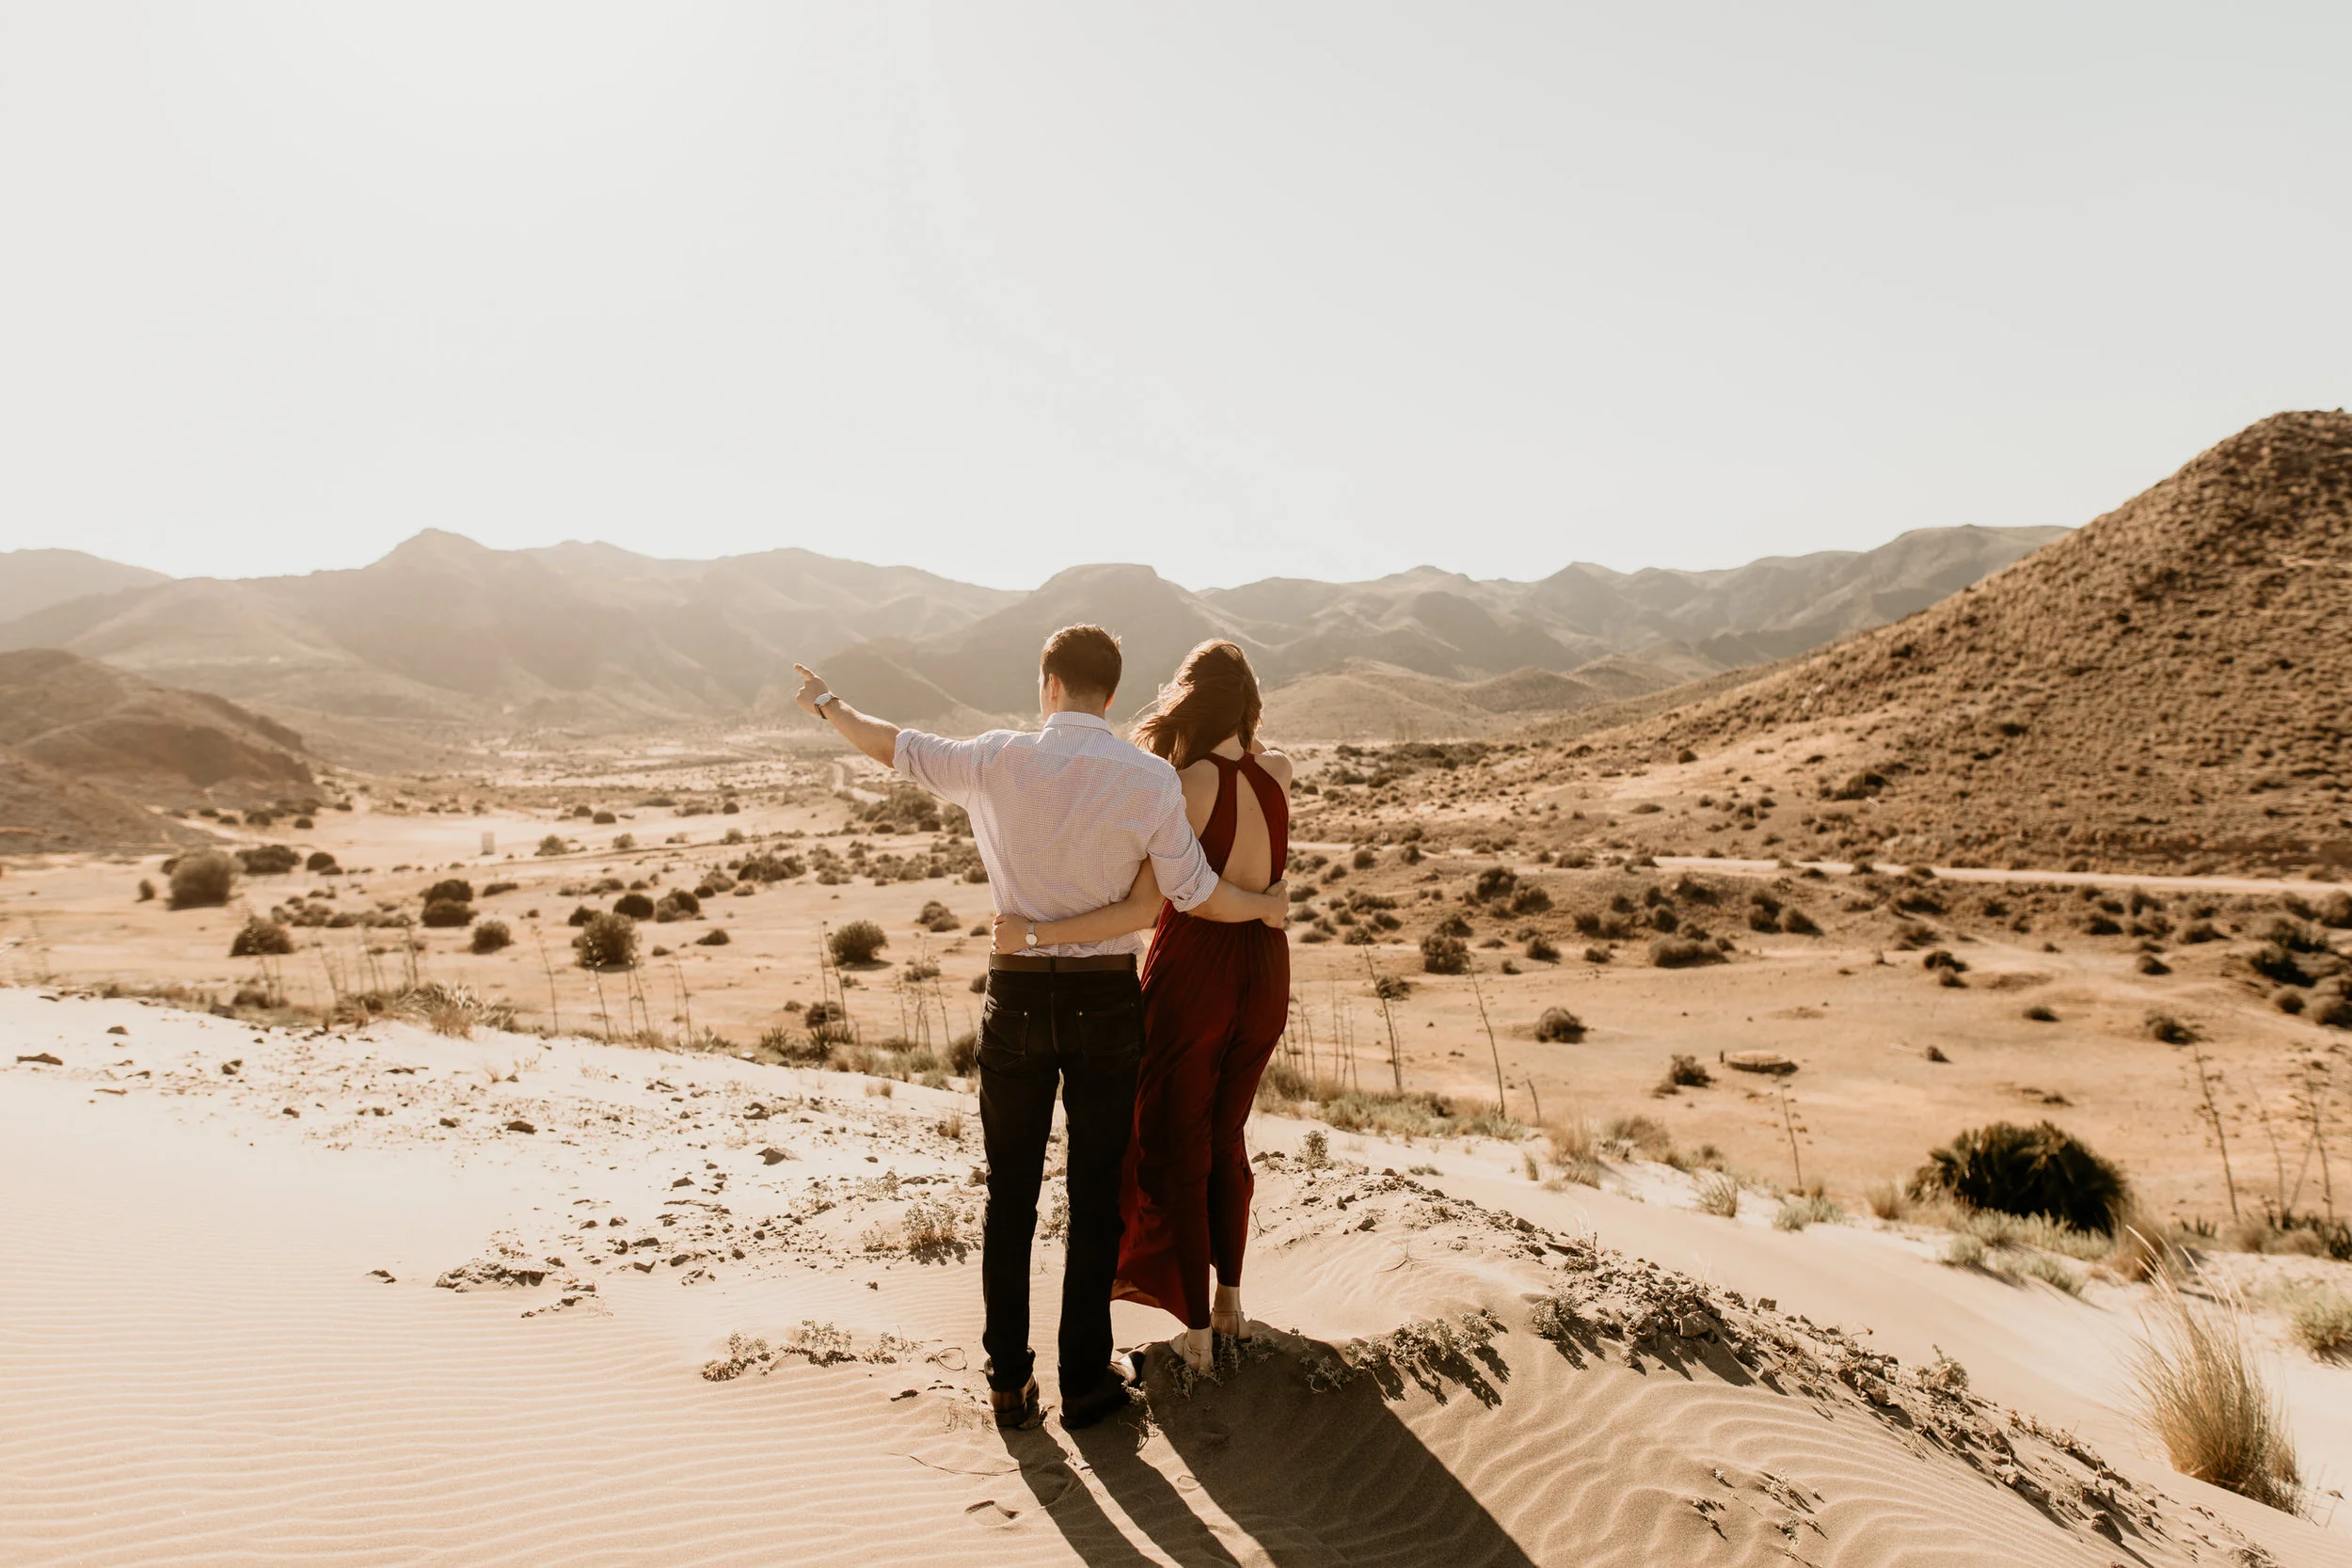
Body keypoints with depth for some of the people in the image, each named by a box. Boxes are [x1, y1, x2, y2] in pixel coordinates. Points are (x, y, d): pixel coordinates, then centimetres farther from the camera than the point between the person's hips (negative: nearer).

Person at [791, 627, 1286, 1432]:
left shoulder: (998, 760, -7)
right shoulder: (1149, 778, -10)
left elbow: (894, 746, 7)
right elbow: (1197, 894, -6)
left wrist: (826, 702, 27)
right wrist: (1266, 906, 15)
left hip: (1018, 998, 1)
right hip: (1107, 1002, -1)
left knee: (1010, 1197, 13)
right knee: (1095, 1199, 11)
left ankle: (1009, 1381, 23)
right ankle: (1085, 1382, 20)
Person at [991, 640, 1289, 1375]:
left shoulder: (1187, 787, -18)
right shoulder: (1277, 770, -3)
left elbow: (1140, 909, -25)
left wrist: (1034, 933, -24)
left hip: (1192, 974, -5)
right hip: (1264, 974, 5)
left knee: (1173, 1150, 9)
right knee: (1225, 1138, 23)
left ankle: (1197, 1332, 15)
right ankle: (1230, 1301, 31)